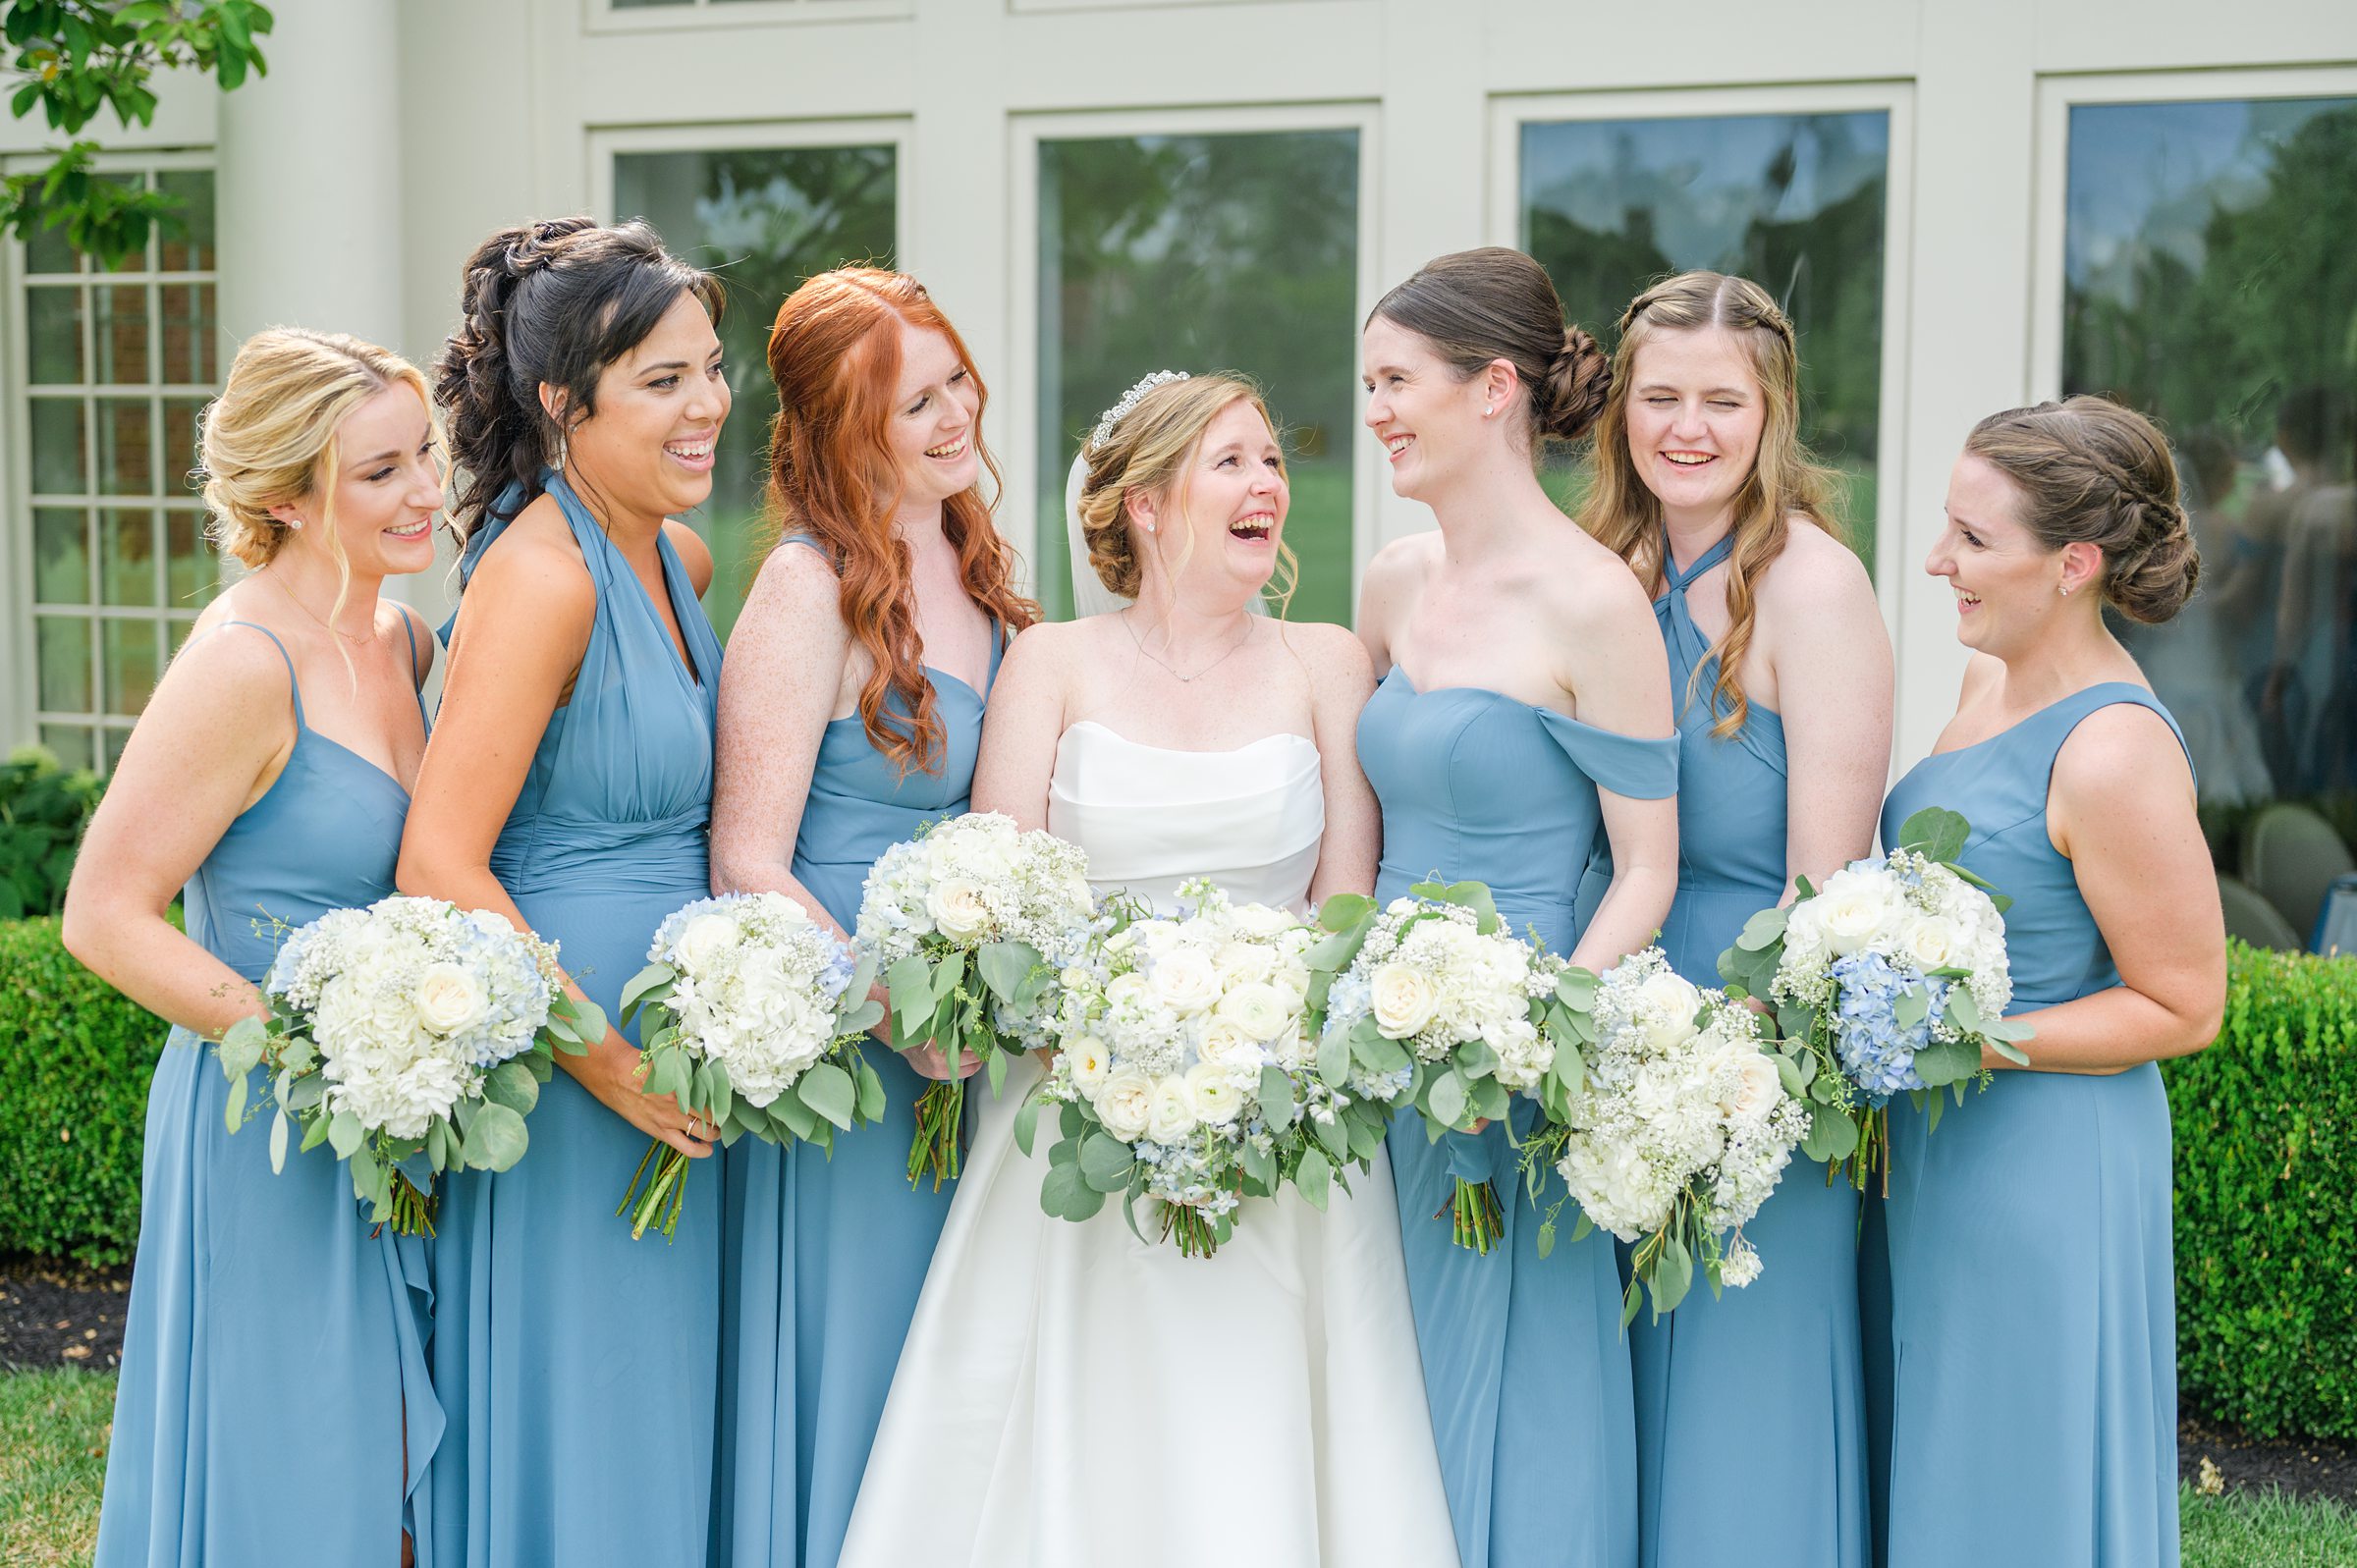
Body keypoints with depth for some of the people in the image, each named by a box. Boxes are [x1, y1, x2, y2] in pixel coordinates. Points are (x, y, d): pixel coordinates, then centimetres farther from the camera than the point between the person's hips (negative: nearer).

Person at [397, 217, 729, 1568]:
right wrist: (605, 1063, -19)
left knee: (663, 1435, 19)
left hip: (672, 1070, 9)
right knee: (572, 1447, 4)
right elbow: (439, 863, -23)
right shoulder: (542, 574, -19)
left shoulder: (680, 557, 8)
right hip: (564, 1095, -9)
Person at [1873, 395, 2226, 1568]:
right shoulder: (1991, 679, 3)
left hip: (2045, 1166, -8)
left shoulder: (2114, 754, -23)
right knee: (1928, 1473, 20)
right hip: (1941, 1144, 8)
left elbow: (2182, 1007, -17)